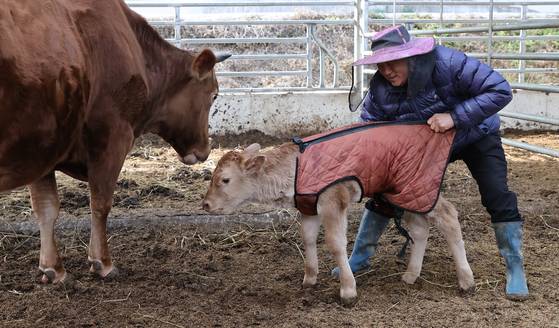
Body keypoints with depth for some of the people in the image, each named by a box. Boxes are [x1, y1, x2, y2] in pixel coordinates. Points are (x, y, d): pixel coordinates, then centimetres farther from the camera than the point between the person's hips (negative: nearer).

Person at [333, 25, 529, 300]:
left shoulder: (446, 62, -36)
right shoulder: (380, 89, -22)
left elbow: (501, 91, -36)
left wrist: (454, 117, -43)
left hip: (475, 136, -3)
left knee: (498, 196, -16)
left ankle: (515, 271, -1)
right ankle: (360, 257, 12)